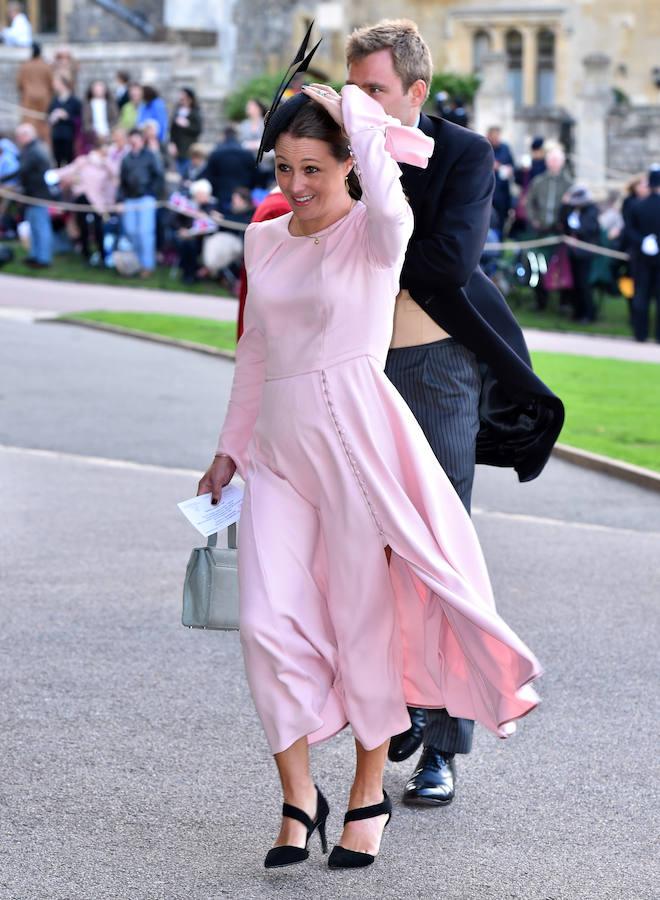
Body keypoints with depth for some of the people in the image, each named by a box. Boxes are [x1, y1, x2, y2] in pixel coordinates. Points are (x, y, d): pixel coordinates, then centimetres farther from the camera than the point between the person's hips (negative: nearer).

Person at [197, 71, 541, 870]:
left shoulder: (374, 234, -6)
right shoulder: (263, 241, 11)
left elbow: (386, 201, -32)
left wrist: (353, 109, -18)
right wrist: (230, 446, 24)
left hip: (355, 439, -5)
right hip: (278, 443, 5)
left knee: (364, 618, 2)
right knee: (268, 623, -5)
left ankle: (368, 791, 19)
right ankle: (297, 796, 7)